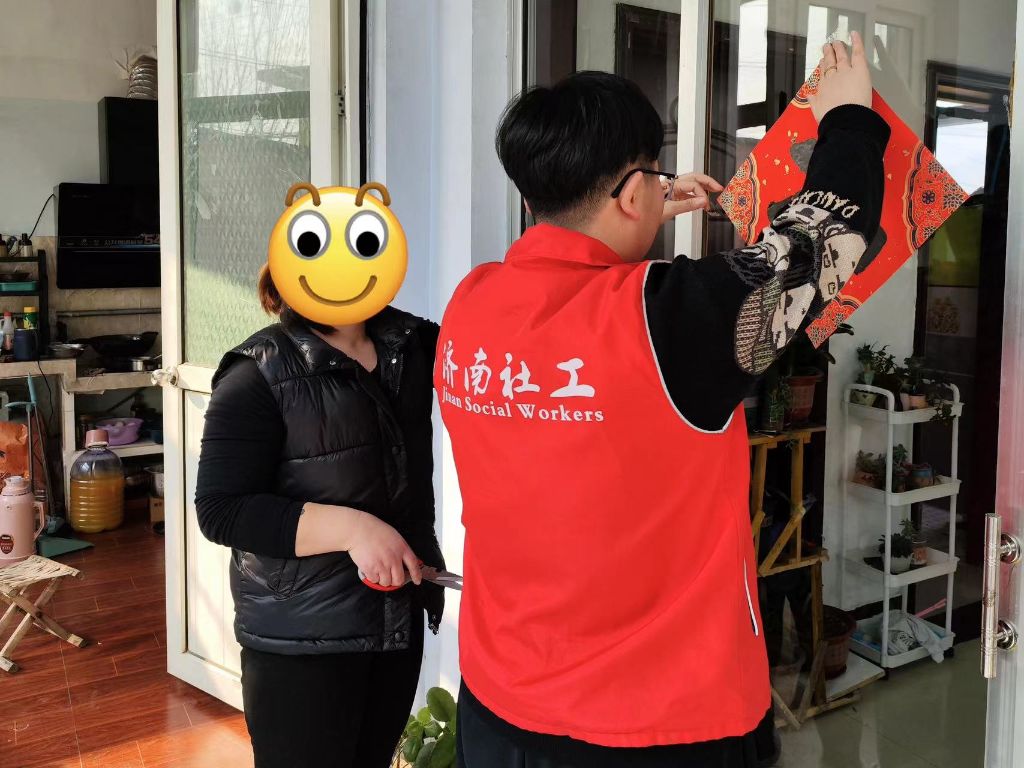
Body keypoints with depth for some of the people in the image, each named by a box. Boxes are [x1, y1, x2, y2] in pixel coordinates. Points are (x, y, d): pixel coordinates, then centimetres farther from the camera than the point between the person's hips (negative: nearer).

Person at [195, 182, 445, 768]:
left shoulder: (410, 346, 2)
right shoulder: (260, 376, -14)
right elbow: (222, 510, -17)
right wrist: (350, 527, -26)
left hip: (400, 615, 6)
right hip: (301, 636, -5)